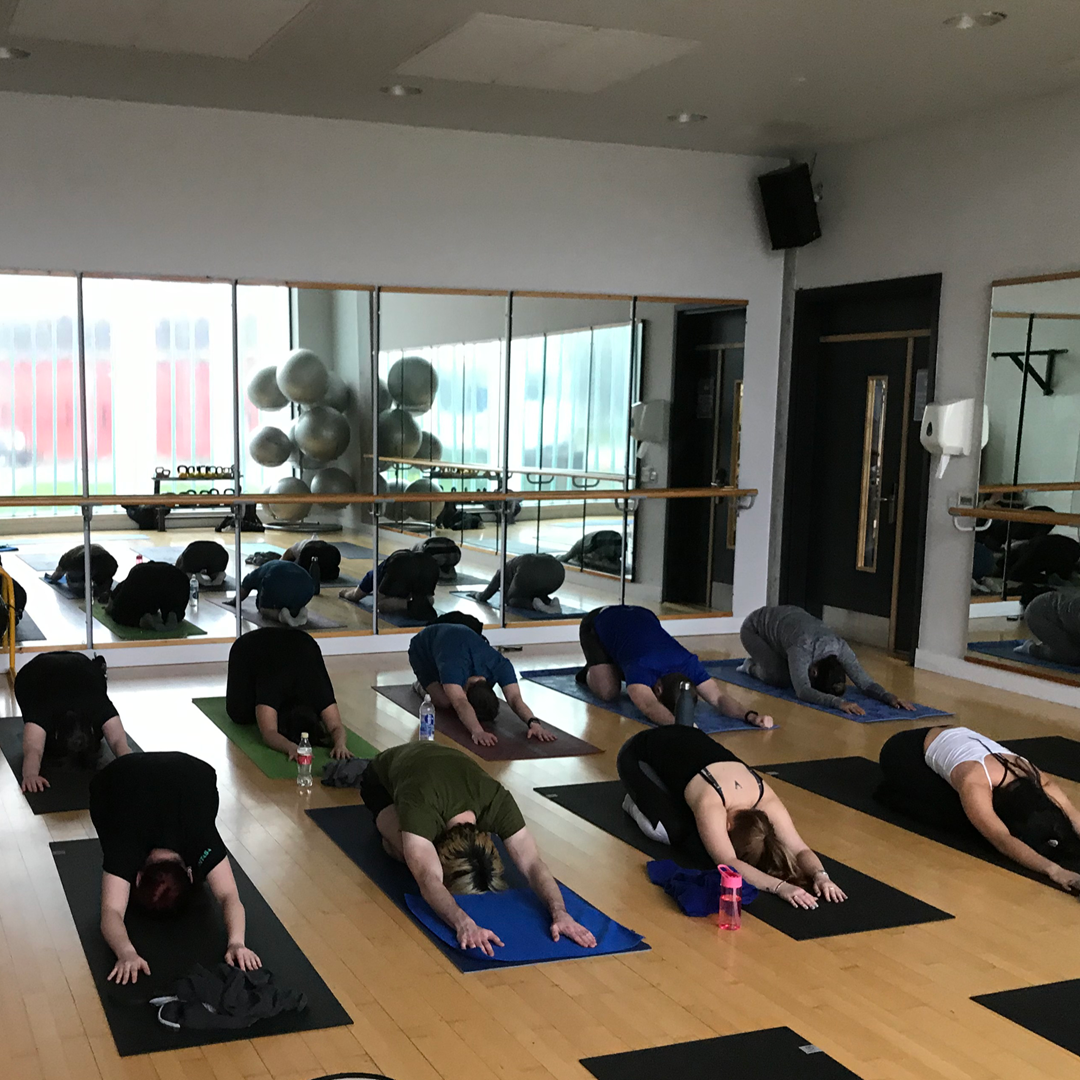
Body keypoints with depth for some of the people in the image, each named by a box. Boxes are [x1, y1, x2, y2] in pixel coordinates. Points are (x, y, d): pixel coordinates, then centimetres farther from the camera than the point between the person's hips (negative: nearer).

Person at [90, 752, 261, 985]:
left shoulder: (202, 842, -38)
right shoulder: (126, 846, -39)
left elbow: (229, 897, -44)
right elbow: (112, 911, -48)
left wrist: (236, 942, -63)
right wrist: (127, 953, -67)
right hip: (120, 776, 0)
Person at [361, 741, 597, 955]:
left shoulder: (497, 801, -38)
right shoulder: (419, 808, -49)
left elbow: (532, 863, -42)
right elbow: (429, 880, -60)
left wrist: (560, 913, -59)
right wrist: (464, 924, -77)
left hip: (439, 767, 4)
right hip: (382, 780, -4)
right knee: (408, 852, -29)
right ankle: (387, 831, 6)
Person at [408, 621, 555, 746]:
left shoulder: (500, 665, -36)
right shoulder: (452, 669, -49)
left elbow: (515, 699, -45)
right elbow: (461, 705, -64)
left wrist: (533, 723, -64)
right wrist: (477, 731, -82)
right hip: (423, 650, -5)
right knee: (444, 701, -25)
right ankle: (423, 686, 10)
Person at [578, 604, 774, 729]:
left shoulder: (689, 665, -31)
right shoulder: (641, 668, -46)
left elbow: (719, 696, -37)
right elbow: (650, 707, -64)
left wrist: (750, 715, -56)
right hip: (599, 623, -5)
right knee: (609, 692, -22)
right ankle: (591, 673, 11)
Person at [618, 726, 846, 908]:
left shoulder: (766, 800, -24)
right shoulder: (710, 804, -42)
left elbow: (800, 848, -25)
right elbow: (727, 864, -50)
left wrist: (820, 875, -45)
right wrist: (780, 886, -61)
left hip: (686, 742, 6)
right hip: (639, 755, -6)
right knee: (672, 831, -24)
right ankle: (638, 802, 9)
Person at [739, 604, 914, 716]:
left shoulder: (840, 647, -29)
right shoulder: (802, 648, -45)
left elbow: (865, 681, -29)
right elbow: (803, 691, -54)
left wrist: (890, 697, -47)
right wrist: (838, 702, -67)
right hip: (755, 627, -6)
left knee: (793, 675, -7)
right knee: (779, 677, -25)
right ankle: (753, 666, 8)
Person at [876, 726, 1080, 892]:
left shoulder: (1038, 782, -25)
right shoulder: (975, 785, -44)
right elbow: (1003, 841, -56)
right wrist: (1054, 870, -70)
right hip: (903, 753, -7)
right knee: (961, 821, -23)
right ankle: (891, 792, 5)